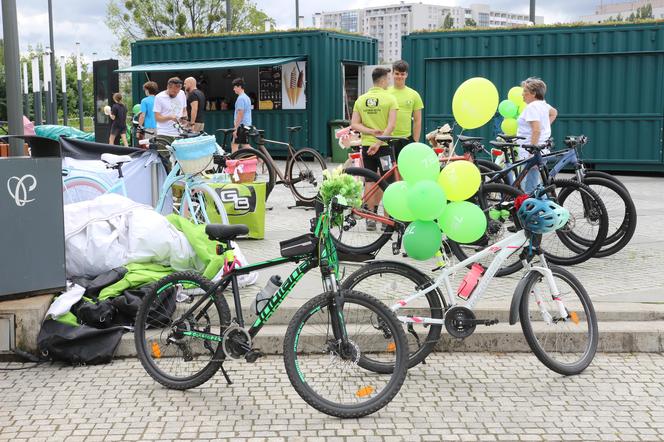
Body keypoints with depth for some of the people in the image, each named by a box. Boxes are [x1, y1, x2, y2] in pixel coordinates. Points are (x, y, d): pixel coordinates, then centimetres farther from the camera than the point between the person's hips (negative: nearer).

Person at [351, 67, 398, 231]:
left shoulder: (361, 99, 7)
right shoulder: (390, 98, -6)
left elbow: (354, 125, 0)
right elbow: (391, 125, -17)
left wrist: (371, 131, -7)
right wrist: (378, 142, -19)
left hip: (366, 145, 4)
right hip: (384, 145, -4)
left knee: (370, 182, 9)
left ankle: (370, 218, 11)